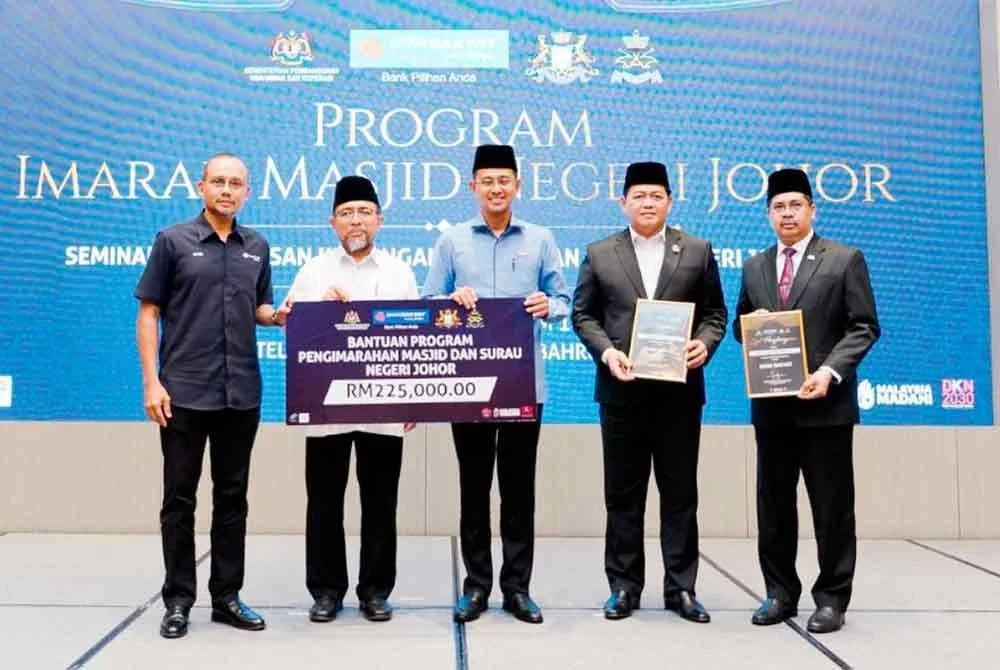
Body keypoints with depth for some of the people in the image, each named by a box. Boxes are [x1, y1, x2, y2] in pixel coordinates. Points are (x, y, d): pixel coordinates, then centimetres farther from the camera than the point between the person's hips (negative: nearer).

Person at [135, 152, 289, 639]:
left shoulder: (257, 247, 10)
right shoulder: (173, 241, -1)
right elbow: (148, 313, -2)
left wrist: (278, 316, -5)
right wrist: (151, 380, -10)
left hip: (242, 393, 4)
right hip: (184, 392, -3)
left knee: (233, 497, 9)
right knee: (179, 498, 4)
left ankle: (227, 596, 19)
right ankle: (178, 600, 15)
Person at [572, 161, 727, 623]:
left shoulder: (697, 251, 7)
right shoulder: (599, 254, 6)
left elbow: (715, 313, 7)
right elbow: (583, 315, 5)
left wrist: (704, 345, -13)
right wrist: (606, 352, -11)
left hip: (679, 389, 0)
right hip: (622, 390, 0)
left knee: (680, 492, 6)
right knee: (622, 493, 6)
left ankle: (681, 588, 15)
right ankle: (624, 586, 16)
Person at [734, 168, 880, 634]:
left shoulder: (845, 260, 1)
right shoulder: (754, 267, 14)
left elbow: (863, 328, -5)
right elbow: (740, 326, 19)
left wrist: (830, 371, -18)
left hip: (825, 401, -4)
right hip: (772, 404, 4)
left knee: (832, 506, 3)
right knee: (772, 504, 9)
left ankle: (831, 598, 13)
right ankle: (780, 592, 20)